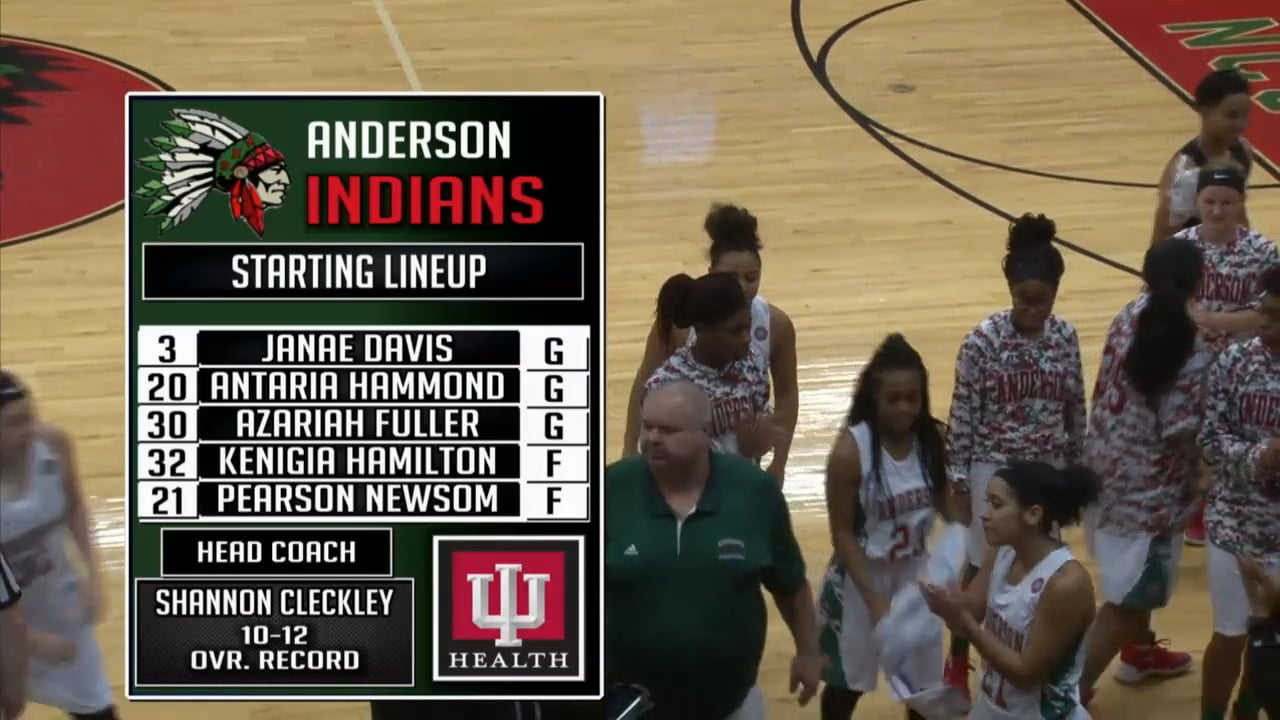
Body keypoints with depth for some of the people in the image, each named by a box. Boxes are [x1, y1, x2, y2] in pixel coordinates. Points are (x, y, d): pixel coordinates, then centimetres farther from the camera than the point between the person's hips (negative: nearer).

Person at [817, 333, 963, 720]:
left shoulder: (931, 439, -11)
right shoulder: (851, 449, -24)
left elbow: (943, 501, 5)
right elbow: (843, 534, -18)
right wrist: (875, 599, -22)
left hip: (916, 571, 4)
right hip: (863, 574, -4)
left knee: (923, 675, 17)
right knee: (847, 678, 13)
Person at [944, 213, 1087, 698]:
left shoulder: (1065, 337, -4)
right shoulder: (984, 341, -16)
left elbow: (1075, 409, 5)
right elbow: (962, 414, -11)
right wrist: (957, 479, -9)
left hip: (1048, 471, 3)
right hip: (994, 469, -3)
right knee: (983, 569, 7)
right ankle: (958, 664, 24)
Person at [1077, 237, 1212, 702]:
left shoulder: (1129, 319, -5)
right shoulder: (1193, 352, -25)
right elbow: (1181, 432, -22)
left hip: (1109, 466, 8)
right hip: (1149, 481, -8)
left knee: (1132, 574, 30)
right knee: (1129, 594, 4)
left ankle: (1139, 651, 51)